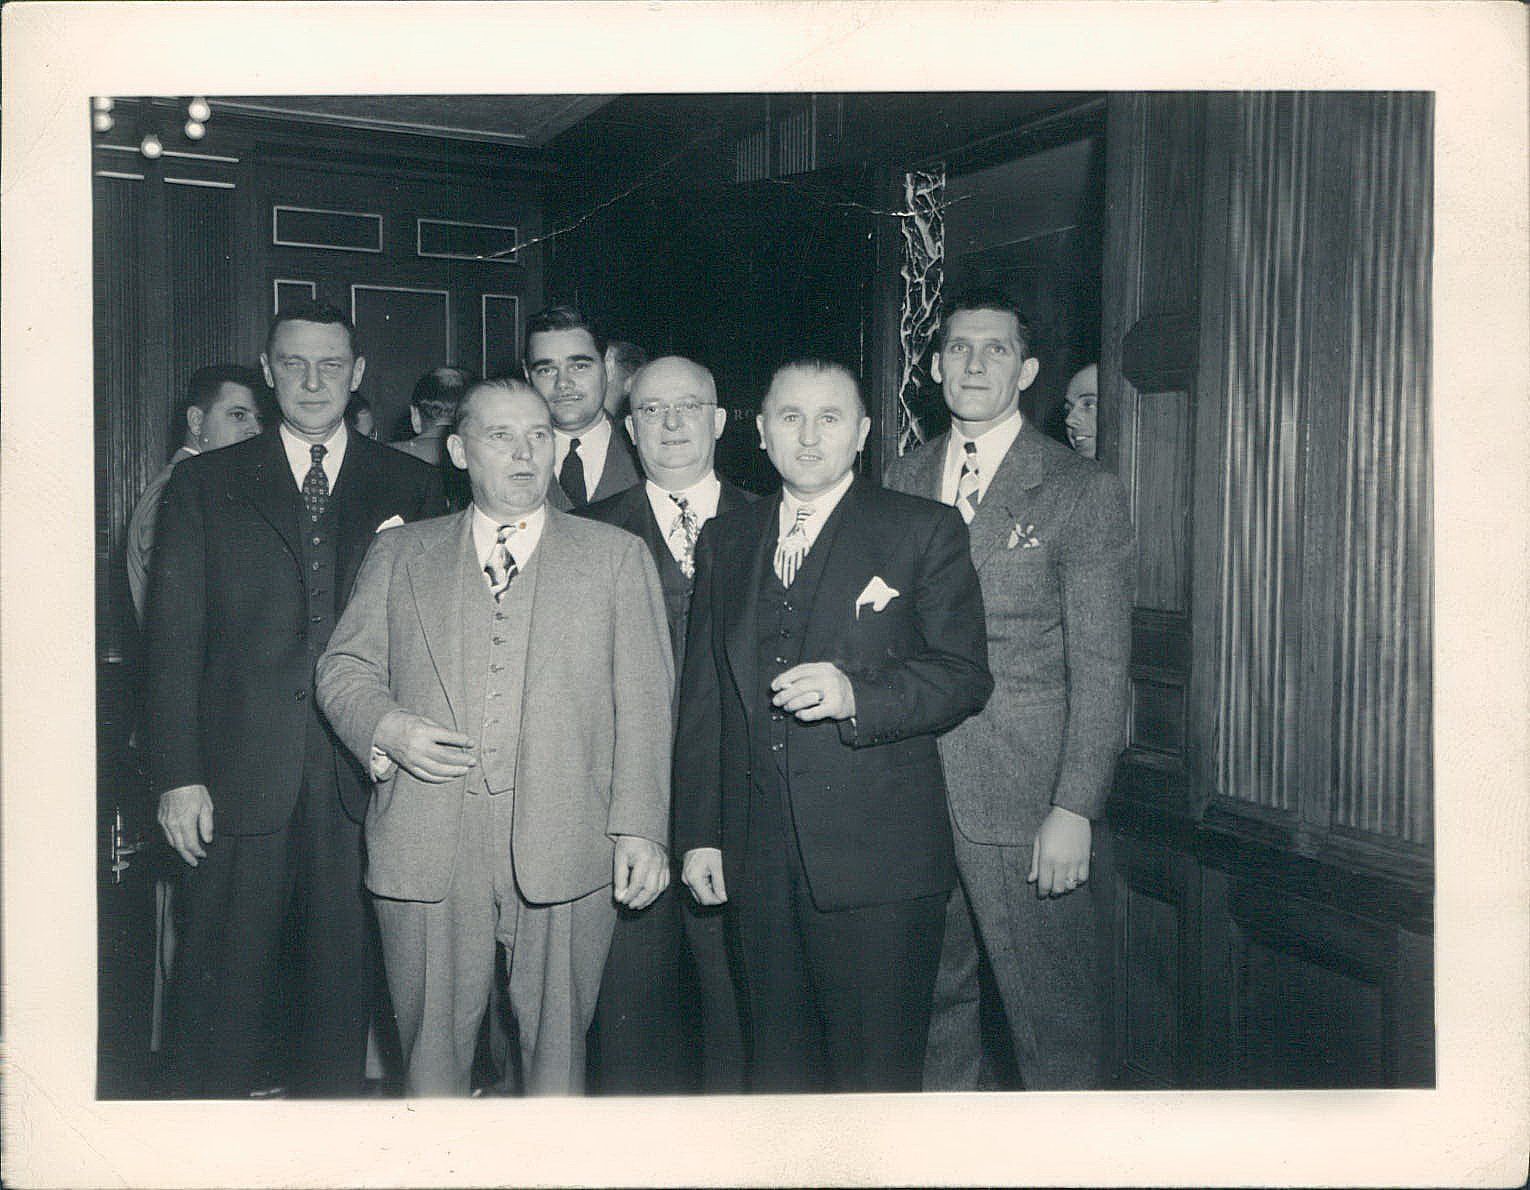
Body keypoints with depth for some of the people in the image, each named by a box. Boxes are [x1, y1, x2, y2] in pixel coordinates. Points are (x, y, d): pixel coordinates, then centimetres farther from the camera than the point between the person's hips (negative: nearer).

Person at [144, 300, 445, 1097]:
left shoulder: (411, 489, 9)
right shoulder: (203, 485, 8)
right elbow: (172, 640, 2)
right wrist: (177, 775, -4)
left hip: (364, 773, 1)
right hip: (241, 776, 0)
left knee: (346, 972, 9)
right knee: (225, 978, 5)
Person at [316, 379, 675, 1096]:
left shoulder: (617, 557, 9)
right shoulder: (400, 554, 14)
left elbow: (644, 702, 3)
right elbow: (344, 668, 13)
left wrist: (641, 828, -6)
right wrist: (385, 728, -8)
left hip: (567, 848, -1)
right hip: (426, 847, 1)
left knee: (557, 1044, 7)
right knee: (432, 1049, 8)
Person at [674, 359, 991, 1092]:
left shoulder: (924, 530, 2)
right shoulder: (724, 542, 14)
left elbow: (965, 675, -4)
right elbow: (702, 699, 14)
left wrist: (855, 694, -21)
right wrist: (698, 833, 9)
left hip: (878, 862, -4)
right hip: (758, 860, 4)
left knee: (875, 1078, 2)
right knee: (779, 1071, 13)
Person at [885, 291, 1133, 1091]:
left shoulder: (1083, 492, -3)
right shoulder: (901, 483, 11)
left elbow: (1101, 668, -6)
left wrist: (1075, 810, -12)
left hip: (1025, 800, -4)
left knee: (1051, 1017, 3)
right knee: (933, 998, 15)